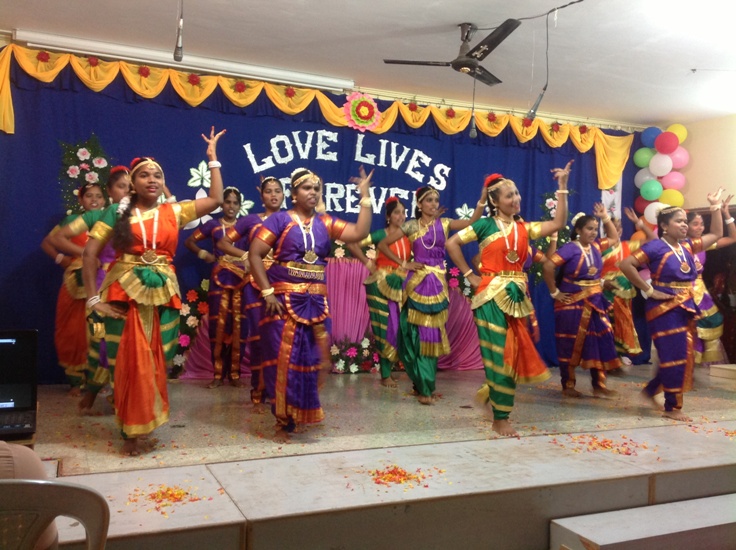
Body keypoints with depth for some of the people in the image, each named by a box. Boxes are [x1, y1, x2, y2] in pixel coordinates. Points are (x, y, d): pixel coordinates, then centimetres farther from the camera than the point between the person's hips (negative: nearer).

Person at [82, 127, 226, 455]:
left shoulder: (174, 212, 8)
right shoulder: (117, 213, 3)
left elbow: (215, 199, 5)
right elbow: (90, 253, 0)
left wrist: (212, 157, 8)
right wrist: (93, 298, -8)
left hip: (163, 295, 2)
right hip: (125, 294, -2)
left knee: (156, 362, 7)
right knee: (129, 363, 0)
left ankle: (148, 421, 25)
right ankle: (131, 431, 13)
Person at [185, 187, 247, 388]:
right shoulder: (213, 224, 8)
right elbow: (189, 241, 13)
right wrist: (204, 254, 0)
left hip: (241, 279, 1)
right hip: (220, 279, 0)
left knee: (238, 325, 0)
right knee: (219, 324, -2)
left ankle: (234, 373, 9)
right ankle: (218, 374, 7)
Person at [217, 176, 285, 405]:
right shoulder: (250, 220, 8)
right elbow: (223, 243, 9)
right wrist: (244, 255, -3)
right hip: (256, 282, -1)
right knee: (258, 335, 0)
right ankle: (258, 394, 8)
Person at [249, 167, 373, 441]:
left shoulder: (325, 222, 10)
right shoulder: (280, 219, -3)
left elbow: (360, 233, 0)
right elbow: (254, 255, -8)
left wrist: (365, 197, -2)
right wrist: (267, 292, -15)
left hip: (316, 302, 5)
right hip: (284, 300, -4)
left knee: (311, 358, 8)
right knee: (284, 358, -1)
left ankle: (302, 414, 25)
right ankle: (283, 422, 11)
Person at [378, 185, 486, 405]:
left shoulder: (444, 223, 7)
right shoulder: (411, 226, 0)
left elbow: (472, 221, -8)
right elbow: (383, 244, 3)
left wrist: (483, 198, -21)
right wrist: (404, 264, -2)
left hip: (438, 282, 3)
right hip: (417, 282, -3)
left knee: (433, 333, 7)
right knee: (418, 333, -1)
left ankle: (426, 384, 21)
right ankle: (423, 387, 6)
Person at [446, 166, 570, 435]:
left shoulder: (524, 227, 10)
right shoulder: (486, 225, -3)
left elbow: (558, 223, -1)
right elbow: (452, 243, -4)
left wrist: (562, 187, -2)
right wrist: (469, 275, -6)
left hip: (517, 295, 5)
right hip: (492, 294, -5)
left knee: (515, 352, 6)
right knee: (499, 353, -3)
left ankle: (490, 392, 32)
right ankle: (500, 418, 7)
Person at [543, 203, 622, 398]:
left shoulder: (596, 246, 7)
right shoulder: (570, 248, -15)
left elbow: (614, 238, 25)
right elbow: (547, 267, -24)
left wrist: (605, 218, 13)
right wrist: (555, 292, -18)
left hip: (595, 302, 7)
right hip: (573, 303, -7)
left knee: (601, 342, 5)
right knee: (571, 345, 2)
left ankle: (599, 386, 13)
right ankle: (568, 386, 14)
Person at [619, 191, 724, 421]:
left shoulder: (687, 246, 10)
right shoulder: (655, 246, -12)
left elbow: (716, 234, 23)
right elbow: (626, 264, -20)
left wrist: (715, 207, 15)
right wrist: (649, 290, -18)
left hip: (686, 309, 8)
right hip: (665, 309, -8)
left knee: (684, 357, 12)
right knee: (674, 357, -4)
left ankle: (650, 390, 27)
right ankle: (672, 407, 7)